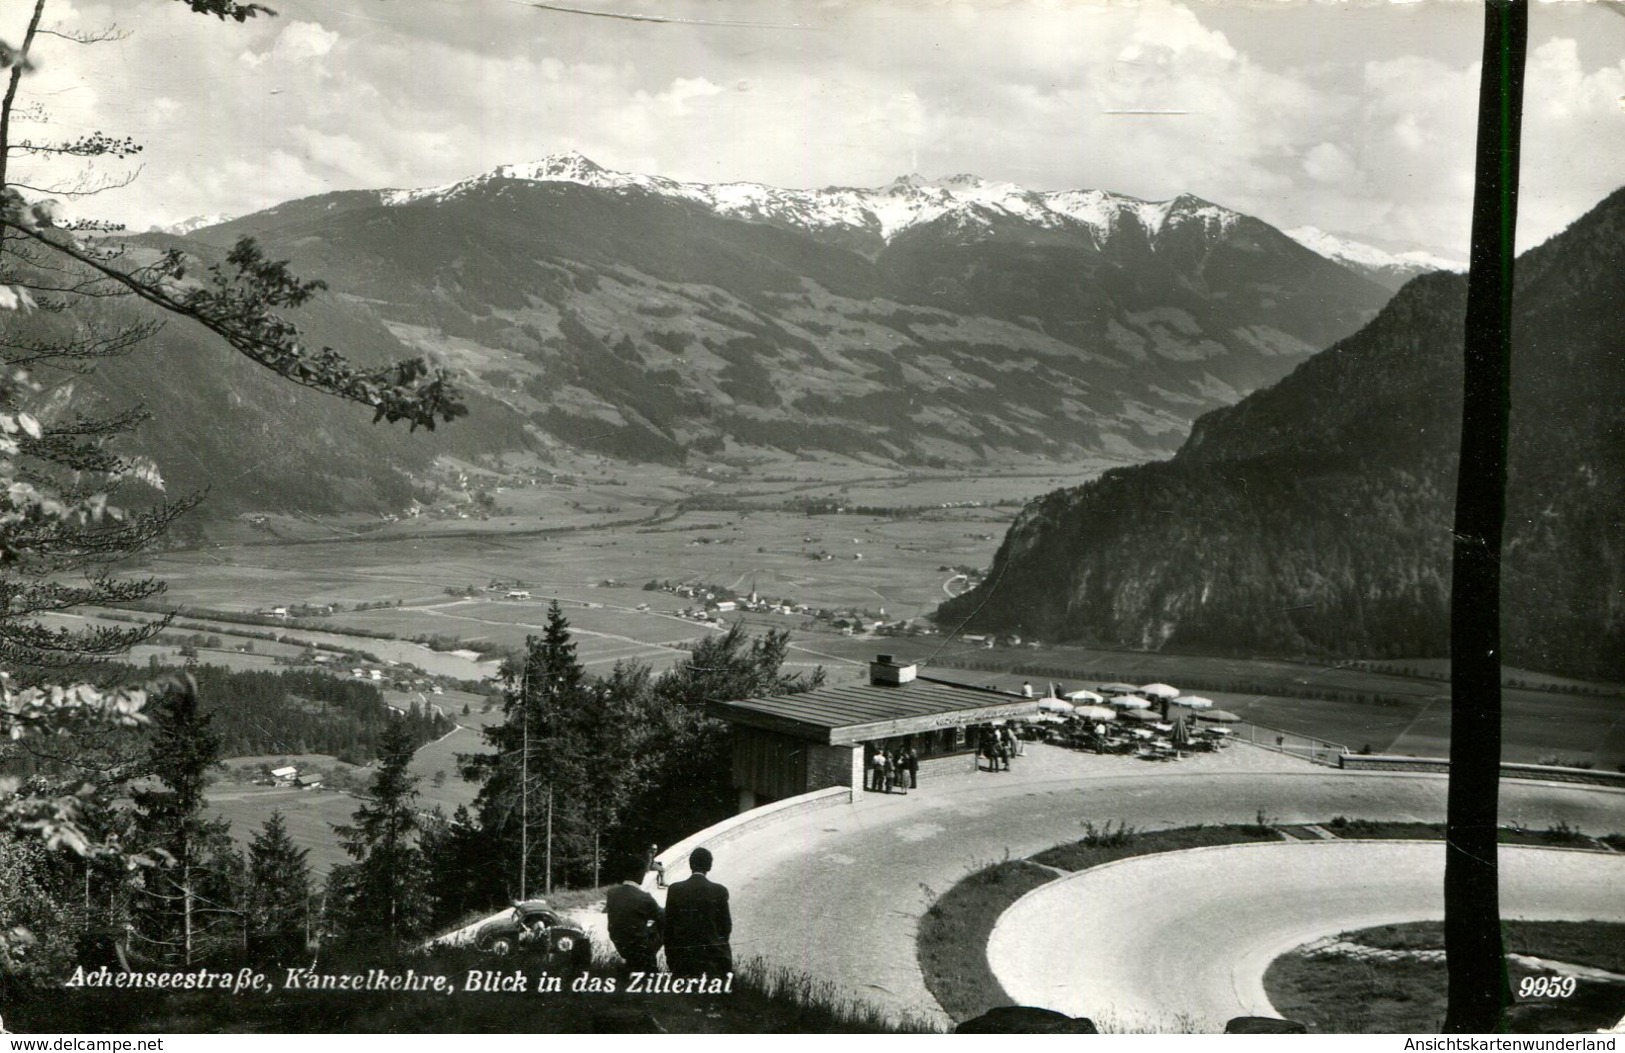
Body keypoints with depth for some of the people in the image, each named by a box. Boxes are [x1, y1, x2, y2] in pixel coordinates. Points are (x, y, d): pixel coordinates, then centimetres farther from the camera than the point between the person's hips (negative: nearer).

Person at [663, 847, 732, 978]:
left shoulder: (675, 890, -2)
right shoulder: (719, 891, -7)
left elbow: (668, 926, 2)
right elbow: (726, 926, -1)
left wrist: (670, 957, 10)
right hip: (713, 954, -2)